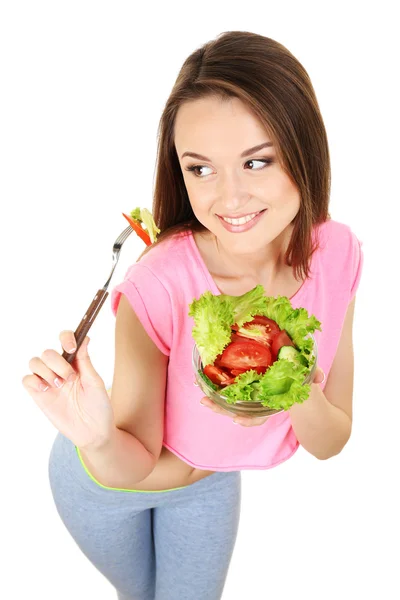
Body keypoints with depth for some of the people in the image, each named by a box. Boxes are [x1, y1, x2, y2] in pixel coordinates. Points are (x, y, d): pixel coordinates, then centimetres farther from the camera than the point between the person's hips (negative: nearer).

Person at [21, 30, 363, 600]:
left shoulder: (337, 254, -24)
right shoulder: (158, 289, -38)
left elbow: (331, 442, -15)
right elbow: (134, 464, -25)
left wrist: (302, 397, -36)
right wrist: (98, 440, -46)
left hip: (211, 480, 3)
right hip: (111, 475, -2)